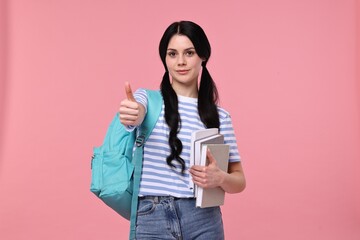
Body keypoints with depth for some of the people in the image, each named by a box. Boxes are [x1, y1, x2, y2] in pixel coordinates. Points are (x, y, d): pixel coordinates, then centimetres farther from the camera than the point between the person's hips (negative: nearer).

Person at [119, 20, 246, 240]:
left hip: (203, 221, 1)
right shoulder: (148, 98, 0)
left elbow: (239, 181, 7)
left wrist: (220, 178, -14)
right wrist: (131, 115, -46)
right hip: (152, 220, -1)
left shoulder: (220, 116, 4)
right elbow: (136, 115, -24)